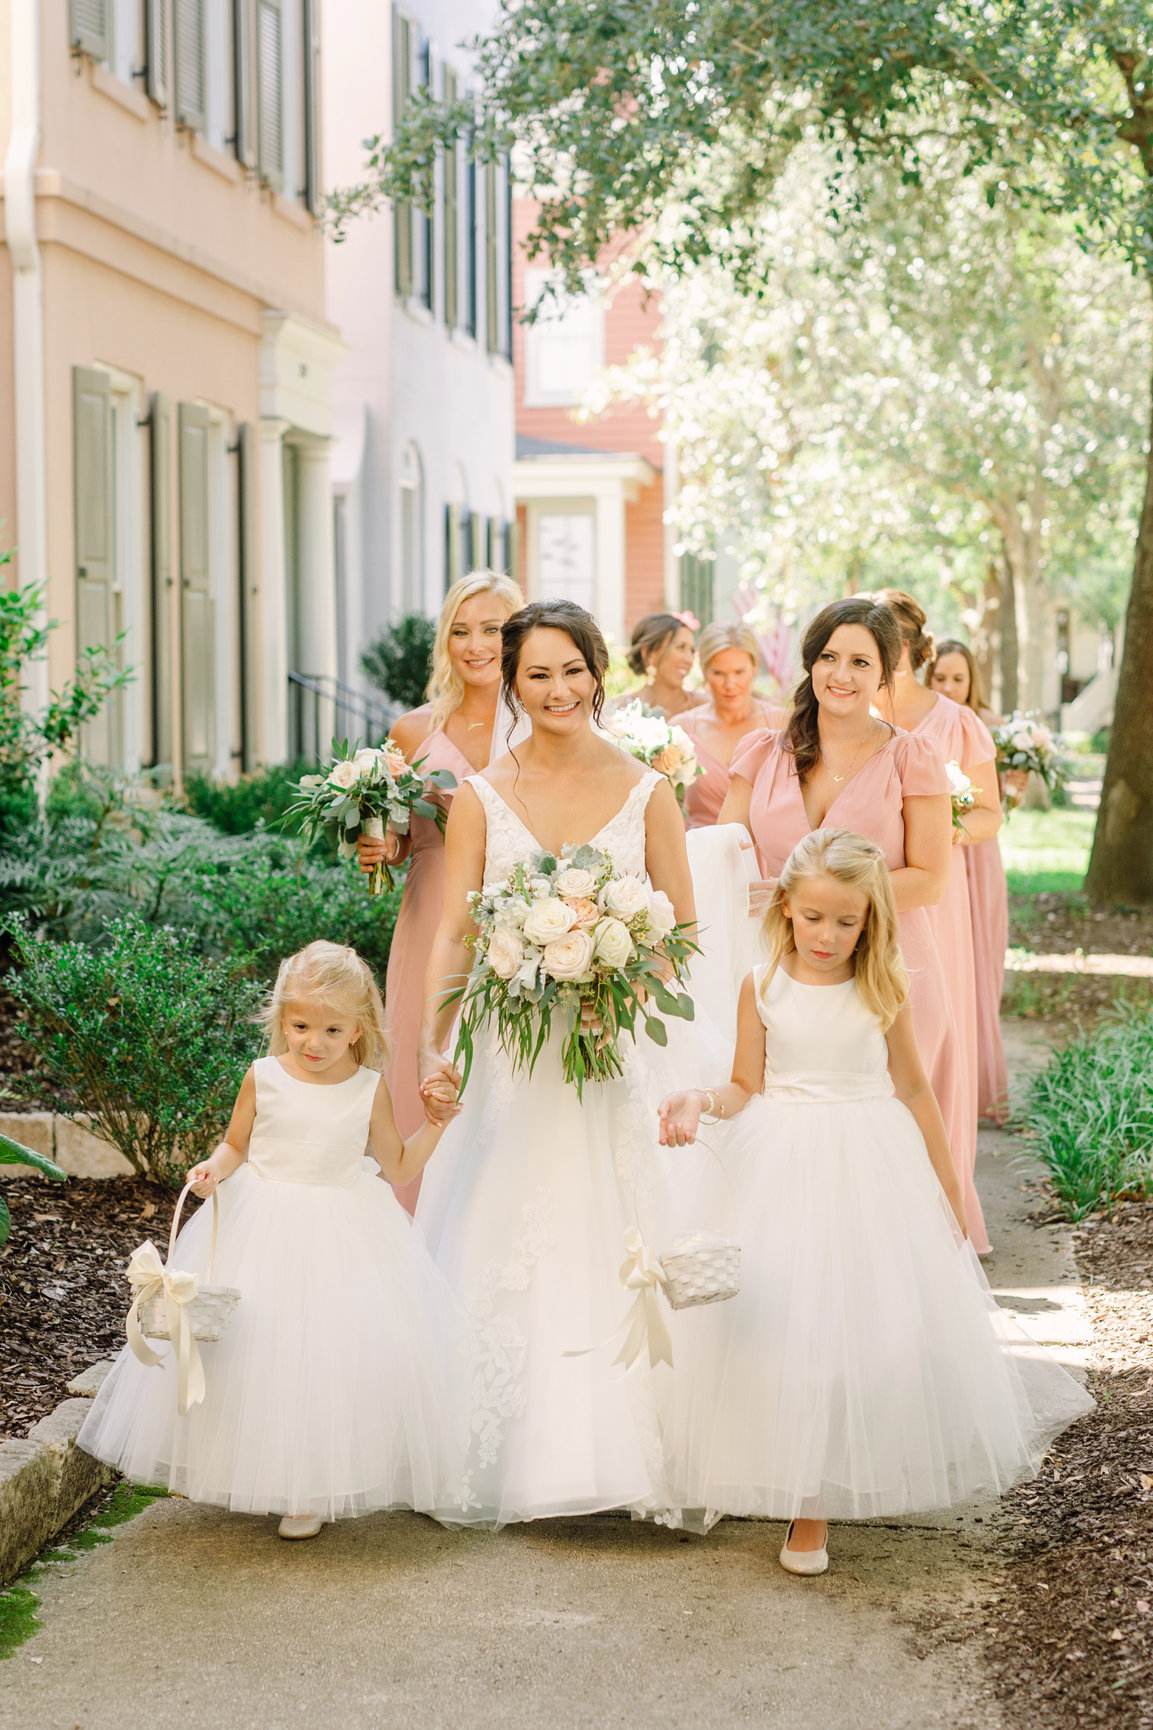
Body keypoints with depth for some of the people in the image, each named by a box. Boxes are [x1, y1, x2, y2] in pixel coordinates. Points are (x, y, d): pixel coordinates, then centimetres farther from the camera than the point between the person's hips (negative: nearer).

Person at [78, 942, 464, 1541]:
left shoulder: (369, 1089, -4)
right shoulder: (264, 1077, -6)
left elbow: (398, 1168, 5)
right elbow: (235, 1144, 7)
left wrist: (436, 1122, -6)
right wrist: (215, 1168, -14)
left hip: (342, 1236, 0)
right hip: (263, 1228, 0)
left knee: (334, 1349, -5)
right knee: (252, 1342, 4)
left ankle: (314, 1490, 9)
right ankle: (220, 1468, 26)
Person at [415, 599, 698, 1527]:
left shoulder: (646, 790, 3)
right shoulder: (481, 796, 3)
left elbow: (683, 930, 6)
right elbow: (453, 934, -2)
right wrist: (431, 1047, -15)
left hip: (622, 1052, 0)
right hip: (514, 1053, 0)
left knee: (615, 1243, 0)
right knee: (508, 1249, 1)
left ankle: (624, 1449, 10)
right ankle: (516, 1455, 11)